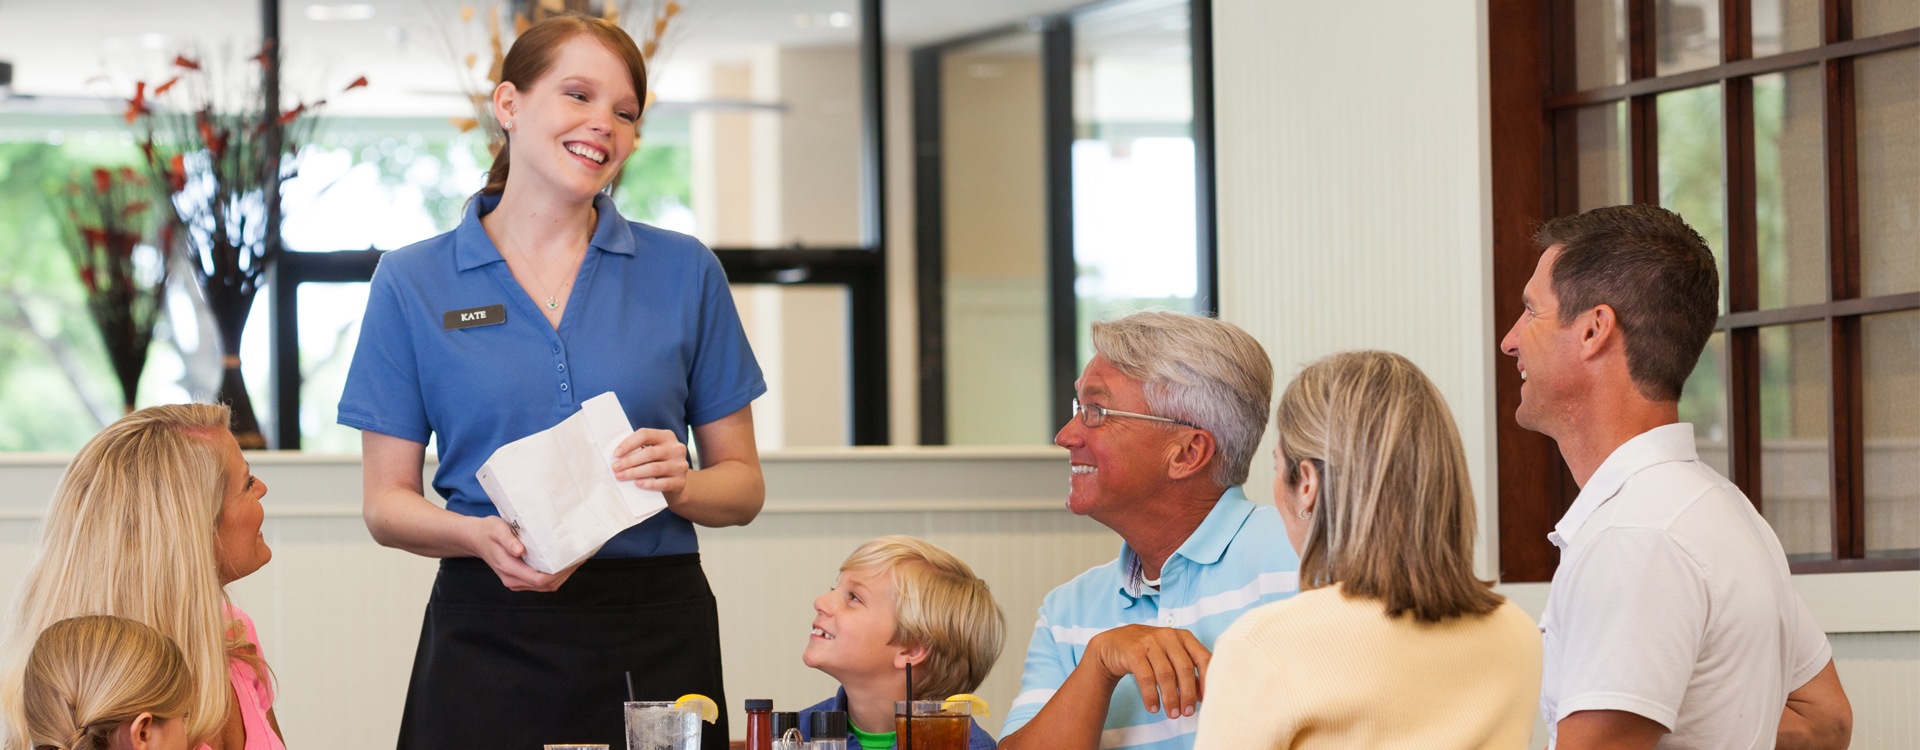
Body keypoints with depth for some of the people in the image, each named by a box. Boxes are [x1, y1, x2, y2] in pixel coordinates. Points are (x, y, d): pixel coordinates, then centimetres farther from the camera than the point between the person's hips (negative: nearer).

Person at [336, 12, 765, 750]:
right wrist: (482, 536, -17)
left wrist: (681, 486, -12)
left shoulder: (685, 273, 7)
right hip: (489, 633, -1)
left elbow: (742, 485, 10)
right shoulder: (412, 282, 4)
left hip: (657, 636, 1)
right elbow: (387, 502, 3)